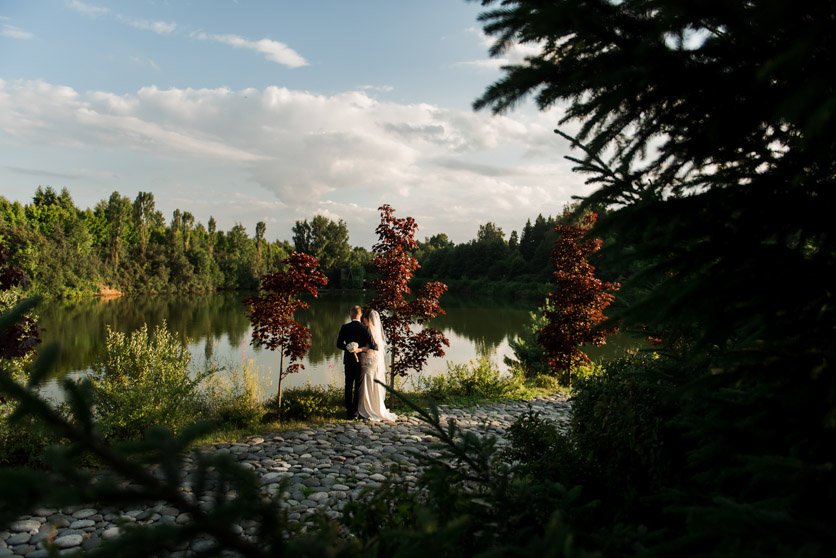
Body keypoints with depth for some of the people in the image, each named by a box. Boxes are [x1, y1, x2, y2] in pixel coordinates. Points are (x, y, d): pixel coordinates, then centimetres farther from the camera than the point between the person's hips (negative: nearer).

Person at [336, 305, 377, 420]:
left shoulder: (344, 327, -7)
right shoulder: (365, 328, -12)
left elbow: (339, 344, -3)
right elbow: (372, 345, -12)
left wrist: (348, 348, 8)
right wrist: (377, 347, 7)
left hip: (348, 361, 1)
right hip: (361, 360, -1)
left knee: (348, 386, 11)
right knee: (358, 387, 6)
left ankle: (349, 412, 15)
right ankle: (355, 413, 7)